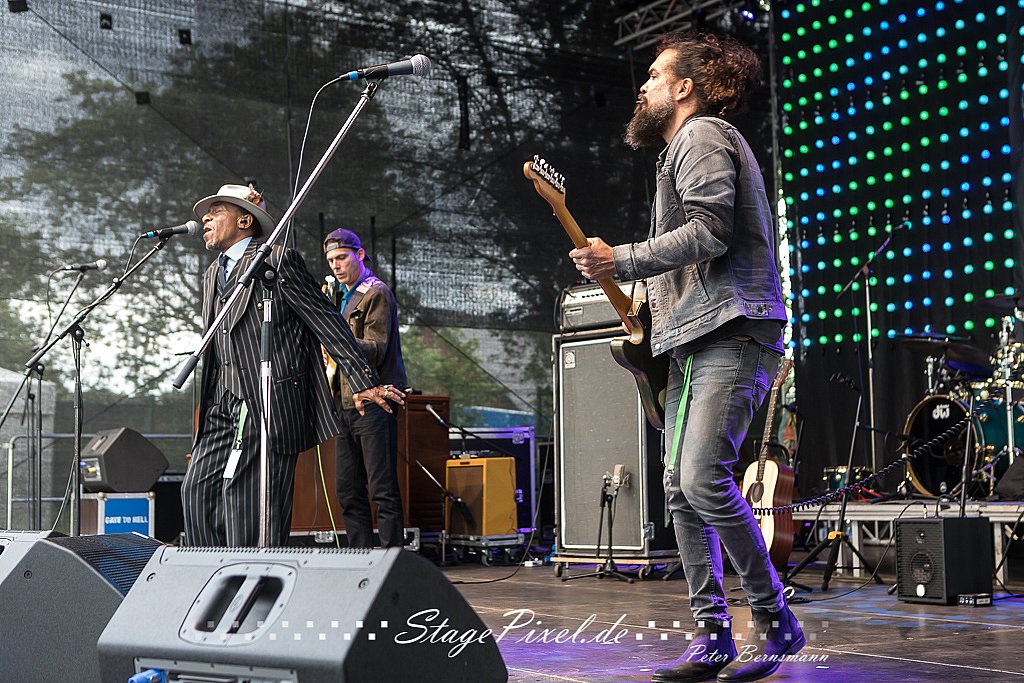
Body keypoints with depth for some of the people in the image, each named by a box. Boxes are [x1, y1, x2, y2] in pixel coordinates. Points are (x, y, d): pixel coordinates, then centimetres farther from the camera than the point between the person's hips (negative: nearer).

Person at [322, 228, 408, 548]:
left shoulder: (376, 293, -6)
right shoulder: (341, 296, 21)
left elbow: (376, 350, -16)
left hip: (373, 401, -9)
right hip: (346, 402, 9)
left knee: (383, 490, -10)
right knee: (348, 491, 8)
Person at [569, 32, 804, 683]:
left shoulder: (702, 135, -2)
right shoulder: (685, 145, 29)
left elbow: (709, 231, -18)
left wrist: (620, 261, -14)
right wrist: (645, 299, 22)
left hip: (731, 336, -11)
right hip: (695, 343, 11)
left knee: (703, 478, -21)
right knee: (681, 491, 3)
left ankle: (775, 621, -9)